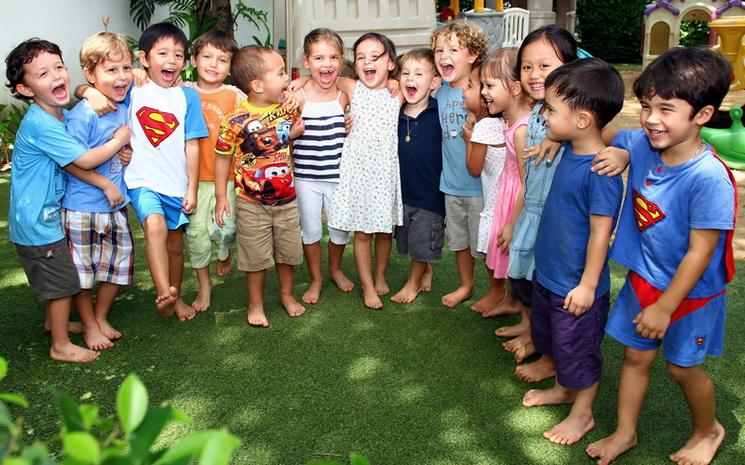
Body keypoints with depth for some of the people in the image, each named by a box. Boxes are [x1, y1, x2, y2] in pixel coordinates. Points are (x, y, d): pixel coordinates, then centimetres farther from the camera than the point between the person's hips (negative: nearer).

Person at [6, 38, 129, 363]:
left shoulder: (61, 114, 4)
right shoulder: (39, 124, -26)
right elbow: (84, 160, -27)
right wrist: (120, 140, -13)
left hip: (48, 213, 9)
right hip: (38, 219, -9)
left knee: (57, 276, 25)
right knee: (64, 279, 2)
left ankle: (55, 320, 46)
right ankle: (61, 346, 17)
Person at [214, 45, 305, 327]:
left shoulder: (287, 108, -4)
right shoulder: (236, 121, -19)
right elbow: (223, 157, -8)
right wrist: (220, 197, -6)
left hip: (286, 198, 4)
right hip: (252, 204, -4)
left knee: (289, 251, 17)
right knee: (257, 257, 9)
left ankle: (287, 294, 40)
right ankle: (256, 304, 29)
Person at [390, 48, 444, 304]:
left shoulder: (440, 112, -15)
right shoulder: (396, 114, -1)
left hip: (430, 189, -5)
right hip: (403, 188, 5)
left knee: (423, 243, 10)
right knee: (407, 241, 19)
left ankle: (414, 281, 33)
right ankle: (426, 272, 44)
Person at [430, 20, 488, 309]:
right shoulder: (441, 91, 2)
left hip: (480, 184, -6)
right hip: (451, 182, 6)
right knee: (458, 239, 20)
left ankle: (496, 291, 29)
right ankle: (465, 285, 40)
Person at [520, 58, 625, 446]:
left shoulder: (600, 171, -28)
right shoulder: (569, 151, -3)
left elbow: (601, 232, -24)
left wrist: (587, 285, -19)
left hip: (575, 286, -9)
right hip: (548, 273, 9)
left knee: (578, 350, 12)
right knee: (550, 338, 27)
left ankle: (582, 413, 35)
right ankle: (563, 389, 50)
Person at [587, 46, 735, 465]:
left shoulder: (710, 179, -30)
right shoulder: (639, 144, -12)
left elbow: (699, 253, -24)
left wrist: (665, 307, -18)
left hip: (690, 291, -5)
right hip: (644, 279, 5)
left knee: (682, 366, 14)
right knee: (636, 355, 16)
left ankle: (708, 431, 43)